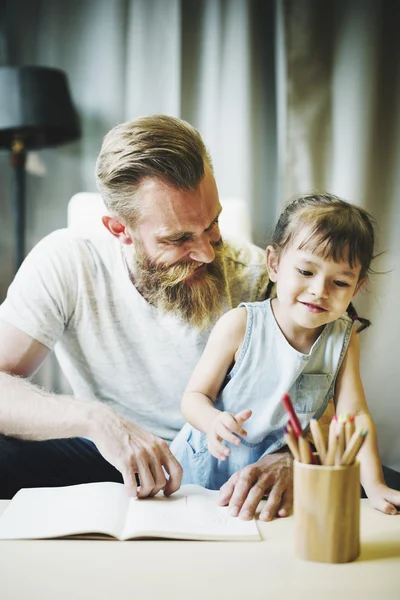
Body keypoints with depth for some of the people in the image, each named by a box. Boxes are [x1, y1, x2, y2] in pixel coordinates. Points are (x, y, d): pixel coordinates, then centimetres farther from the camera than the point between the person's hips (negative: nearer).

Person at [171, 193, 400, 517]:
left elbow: (354, 415, -4)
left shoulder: (344, 340, -3)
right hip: (211, 462, -3)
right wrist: (214, 421, -32)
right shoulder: (239, 325, -14)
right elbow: (195, 396, -10)